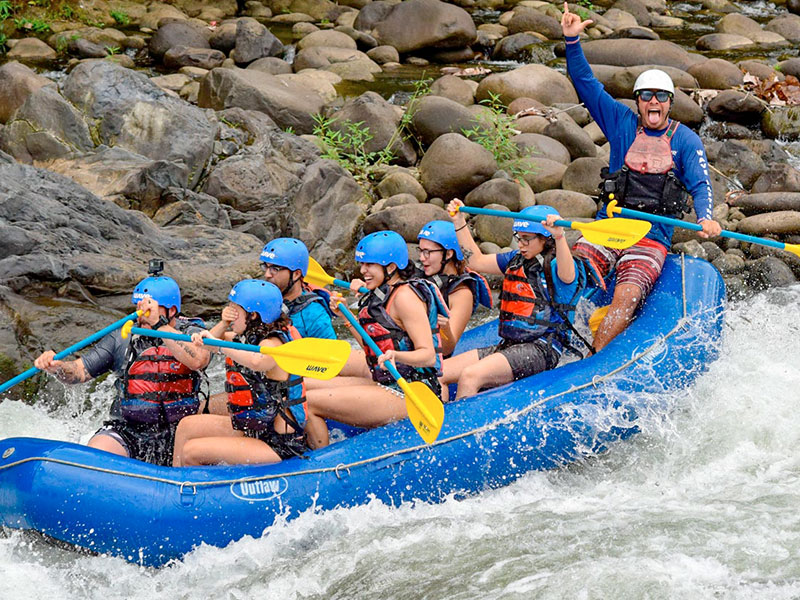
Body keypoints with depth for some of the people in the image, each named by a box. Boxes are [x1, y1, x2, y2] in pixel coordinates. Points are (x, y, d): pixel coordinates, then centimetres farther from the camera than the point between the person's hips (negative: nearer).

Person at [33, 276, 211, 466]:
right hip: (127, 431, 1)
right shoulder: (123, 338, 6)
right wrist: (57, 366, -17)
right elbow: (80, 371, 6)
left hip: (177, 434, -1)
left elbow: (197, 360, -24)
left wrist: (159, 325, -29)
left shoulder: (192, 333, 0)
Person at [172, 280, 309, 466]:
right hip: (253, 428, 10)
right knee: (187, 426, 11)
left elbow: (257, 362, -45)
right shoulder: (249, 336, 8)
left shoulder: (273, 343, -21)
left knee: (191, 452, -13)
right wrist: (223, 324, -5)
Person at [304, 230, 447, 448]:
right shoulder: (385, 293, 16)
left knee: (308, 403, -17)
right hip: (388, 386, 11)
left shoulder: (405, 296, -14)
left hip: (405, 397, -11)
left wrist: (395, 356, -38)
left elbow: (428, 355, -21)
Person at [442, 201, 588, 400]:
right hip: (507, 345, 8)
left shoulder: (555, 266, -7)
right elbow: (477, 261, 27)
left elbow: (566, 275, -32)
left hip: (541, 350, -8)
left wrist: (559, 236, -49)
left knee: (469, 376, -29)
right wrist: (459, 222, 22)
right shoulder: (516, 260, 17)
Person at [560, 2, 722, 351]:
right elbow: (585, 83, 4)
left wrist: (706, 218, -29)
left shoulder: (685, 140, 4)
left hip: (652, 238, -2)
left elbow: (700, 184, -7)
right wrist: (572, 40, -9)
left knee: (626, 296, -26)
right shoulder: (622, 124, 9)